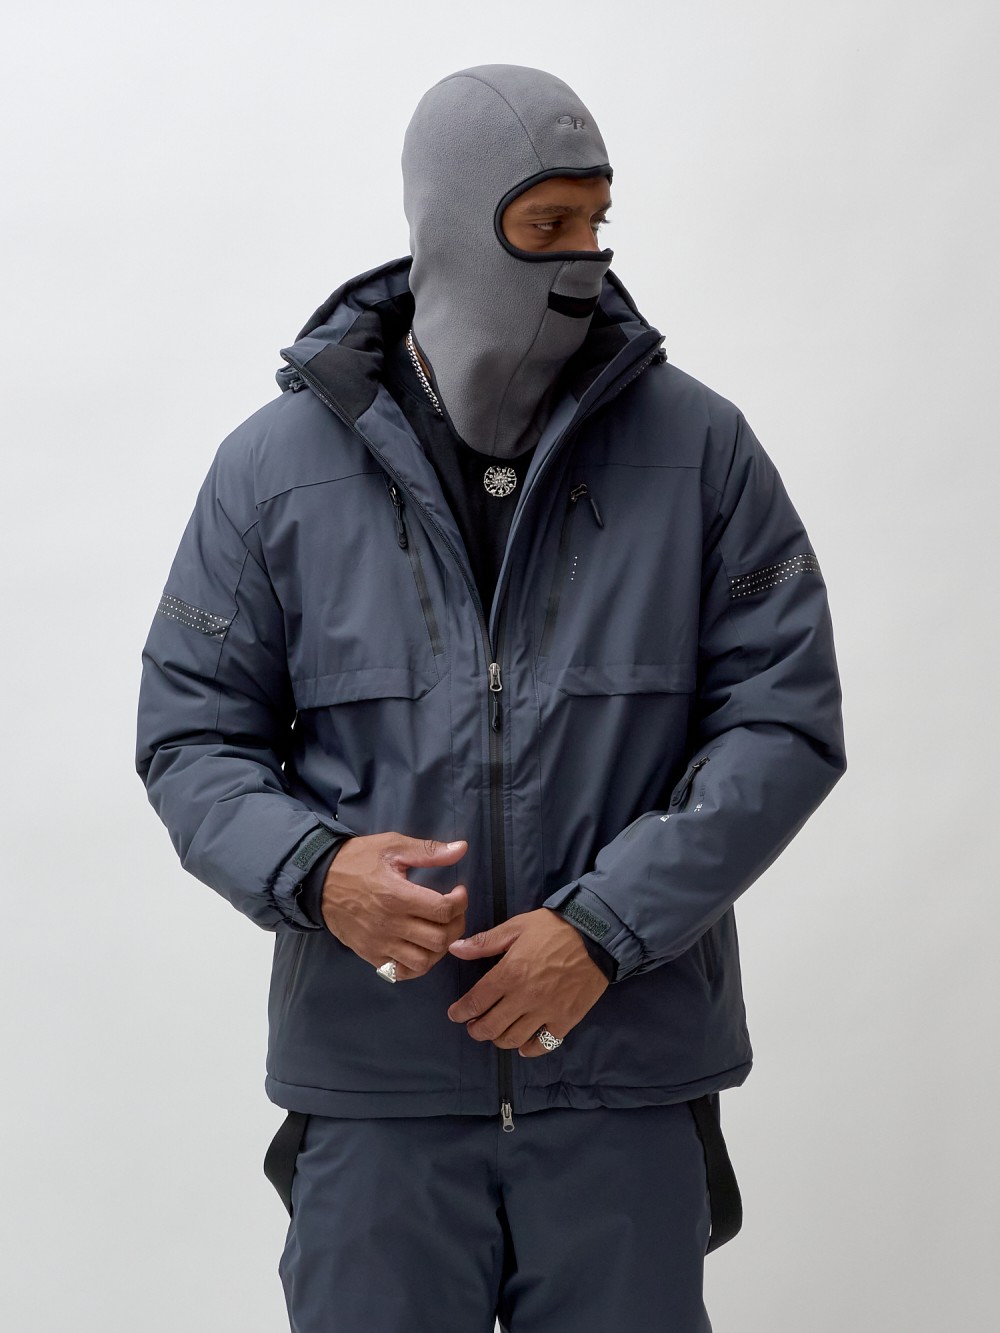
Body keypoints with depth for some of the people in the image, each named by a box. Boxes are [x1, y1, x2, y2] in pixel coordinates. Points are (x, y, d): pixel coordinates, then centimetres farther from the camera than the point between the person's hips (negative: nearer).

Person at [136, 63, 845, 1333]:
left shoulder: (697, 448, -1)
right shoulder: (275, 466, 1)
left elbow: (784, 717, -3)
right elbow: (191, 729, 5)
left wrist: (605, 927, -12)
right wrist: (310, 871, -16)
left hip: (628, 1074, 0)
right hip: (374, 1084, 0)